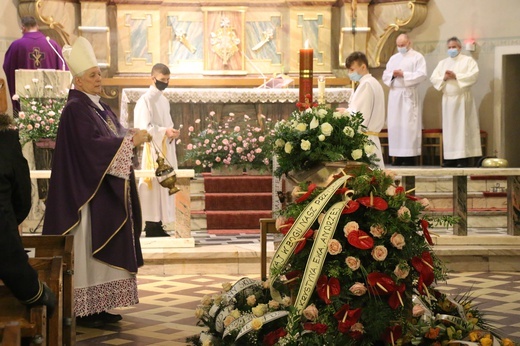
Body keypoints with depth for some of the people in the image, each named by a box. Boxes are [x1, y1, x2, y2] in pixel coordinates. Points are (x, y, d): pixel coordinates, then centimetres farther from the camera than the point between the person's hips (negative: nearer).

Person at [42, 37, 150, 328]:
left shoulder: (100, 106, 16)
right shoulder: (76, 109, -13)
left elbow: (114, 136, 17)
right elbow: (92, 144, -23)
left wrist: (132, 137, -3)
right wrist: (130, 141, -18)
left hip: (108, 191, 10)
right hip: (88, 192, -9)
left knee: (106, 248, 10)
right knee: (88, 248, -6)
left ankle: (100, 306, 16)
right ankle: (84, 311, 0)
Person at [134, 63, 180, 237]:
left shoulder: (164, 100, 17)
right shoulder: (145, 100, -8)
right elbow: (144, 127, -15)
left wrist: (172, 132, 2)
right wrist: (165, 132, -23)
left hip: (166, 150, 8)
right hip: (152, 150, -8)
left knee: (164, 185, 6)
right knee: (153, 184, -8)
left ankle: (158, 224, 10)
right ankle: (151, 226, -4)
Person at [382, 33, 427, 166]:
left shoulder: (417, 57, 4)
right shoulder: (393, 58, 20)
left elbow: (422, 75, -9)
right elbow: (385, 75, 15)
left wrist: (403, 74, -12)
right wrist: (393, 74, -7)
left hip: (409, 96, -5)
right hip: (394, 95, 5)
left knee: (409, 125, -9)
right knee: (395, 125, 0)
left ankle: (410, 157, -8)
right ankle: (398, 157, 2)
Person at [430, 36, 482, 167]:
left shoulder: (468, 60, 5)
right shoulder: (442, 63, 18)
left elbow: (473, 75, -10)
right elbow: (433, 78, 8)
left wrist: (456, 76, -15)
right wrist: (444, 78, -11)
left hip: (462, 99, -4)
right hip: (447, 99, 4)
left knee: (463, 126, -7)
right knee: (449, 127, 1)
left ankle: (464, 158, -8)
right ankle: (450, 158, 3)